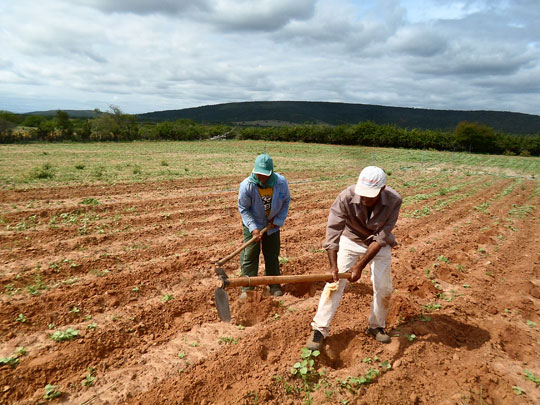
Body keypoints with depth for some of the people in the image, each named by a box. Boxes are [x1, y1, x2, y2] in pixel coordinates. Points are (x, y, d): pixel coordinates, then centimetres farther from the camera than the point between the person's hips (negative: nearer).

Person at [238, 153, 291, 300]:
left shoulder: (281, 182, -20)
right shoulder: (247, 185, -26)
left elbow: (286, 201, -2)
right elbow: (243, 208, -15)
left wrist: (278, 220, -9)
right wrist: (253, 228, -22)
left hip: (272, 225, 2)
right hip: (252, 225, -2)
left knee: (272, 255, 12)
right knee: (250, 256, 2)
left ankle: (274, 285, 29)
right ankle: (247, 288, 15)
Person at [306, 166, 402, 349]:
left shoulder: (394, 201, -29)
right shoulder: (346, 197, -33)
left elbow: (381, 238, -26)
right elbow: (333, 231, -32)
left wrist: (360, 265, -30)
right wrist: (333, 265, -39)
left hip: (379, 245, 2)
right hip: (350, 241, -1)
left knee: (384, 288, 4)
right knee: (334, 282, -8)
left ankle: (376, 326, 29)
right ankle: (319, 329, 3)